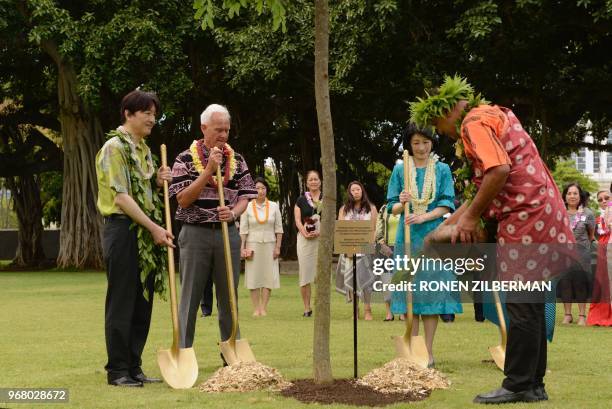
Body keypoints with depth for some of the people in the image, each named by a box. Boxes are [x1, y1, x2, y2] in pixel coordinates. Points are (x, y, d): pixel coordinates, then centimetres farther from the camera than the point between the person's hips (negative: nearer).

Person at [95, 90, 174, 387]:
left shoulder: (144, 150, 15)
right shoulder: (115, 147, -10)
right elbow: (120, 197, -18)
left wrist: (158, 182, 3)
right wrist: (154, 228, -20)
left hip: (146, 232, 8)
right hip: (123, 230, -8)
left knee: (143, 303, 9)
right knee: (121, 303, -3)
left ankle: (133, 367, 16)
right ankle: (117, 370, 3)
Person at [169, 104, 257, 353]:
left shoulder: (237, 160, 8)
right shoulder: (185, 159, -2)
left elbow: (245, 196, 8)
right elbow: (183, 199, -10)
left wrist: (233, 213, -15)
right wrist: (209, 170, -16)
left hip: (228, 233, 3)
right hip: (195, 233, -3)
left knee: (229, 296, 8)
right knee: (190, 297, 1)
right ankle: (183, 352, 7)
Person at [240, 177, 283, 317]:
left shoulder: (274, 206, 6)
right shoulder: (247, 207, 3)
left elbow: (278, 229, 6)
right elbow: (243, 229, 2)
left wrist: (278, 247, -1)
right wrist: (242, 247, -4)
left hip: (269, 245, 1)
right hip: (253, 245, -1)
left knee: (268, 275, -3)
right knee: (254, 276, -2)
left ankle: (264, 308, 1)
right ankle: (256, 309, 2)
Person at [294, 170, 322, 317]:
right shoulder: (301, 200, 10)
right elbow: (297, 220, 3)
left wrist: (319, 232, -13)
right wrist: (305, 233, -14)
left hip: (322, 238, 0)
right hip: (305, 239, 0)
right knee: (305, 273, -2)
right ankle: (307, 308, 3)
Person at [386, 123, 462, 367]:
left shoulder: (442, 170, 5)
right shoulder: (400, 170, 7)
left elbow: (447, 205, -1)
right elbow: (392, 207, 7)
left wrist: (423, 217, -16)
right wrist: (401, 203, -16)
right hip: (407, 238, 1)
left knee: (432, 291, -4)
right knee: (409, 290, 0)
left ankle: (428, 352, 0)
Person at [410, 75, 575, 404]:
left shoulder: (474, 122, -9)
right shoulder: (493, 116, 22)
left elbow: (499, 170, -23)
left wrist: (471, 216, -13)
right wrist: (457, 217, 19)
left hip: (526, 218, -10)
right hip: (539, 216, 10)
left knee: (521, 305, -7)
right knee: (530, 305, 12)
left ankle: (519, 386, -4)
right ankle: (533, 384, 15)